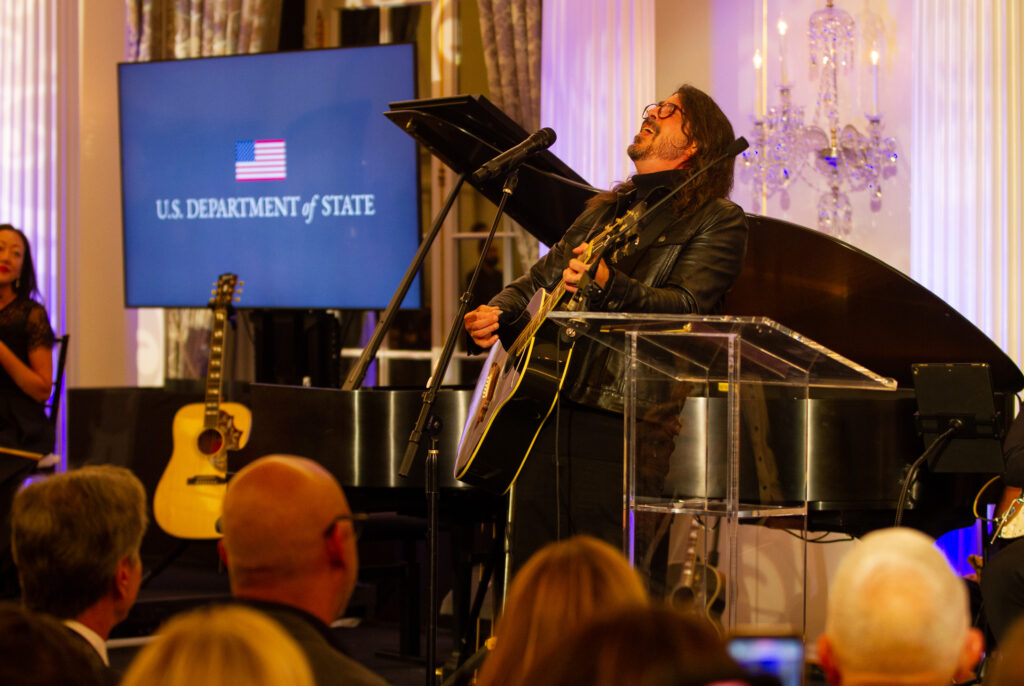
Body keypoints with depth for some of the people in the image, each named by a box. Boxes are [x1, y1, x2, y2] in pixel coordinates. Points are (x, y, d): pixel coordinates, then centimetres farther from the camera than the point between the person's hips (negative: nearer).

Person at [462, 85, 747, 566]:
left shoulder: (718, 220, 2)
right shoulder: (604, 210, 24)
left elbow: (685, 309, -12)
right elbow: (540, 279, 25)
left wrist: (608, 284, -28)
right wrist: (494, 314, 4)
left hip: (615, 422, -7)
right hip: (545, 412, 7)